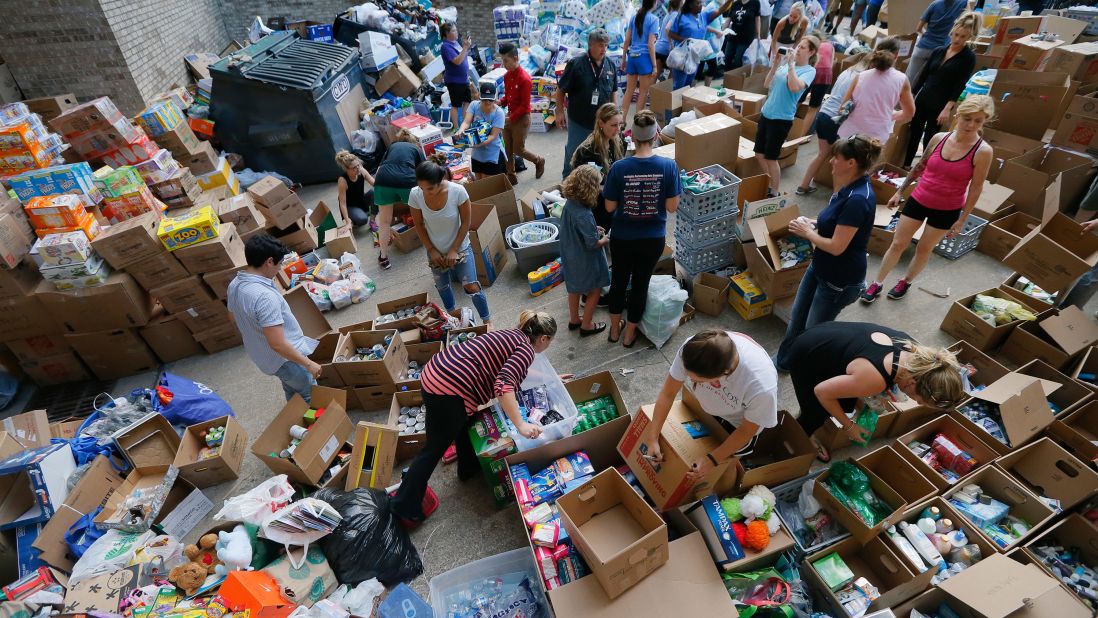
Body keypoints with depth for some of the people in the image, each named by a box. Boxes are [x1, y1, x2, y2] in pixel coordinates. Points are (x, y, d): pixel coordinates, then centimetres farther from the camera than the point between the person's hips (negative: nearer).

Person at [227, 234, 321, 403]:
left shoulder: (234, 284, -5)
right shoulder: (264, 296, -34)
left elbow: (234, 318, 13)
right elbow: (278, 344, -34)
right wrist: (308, 364, -24)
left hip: (261, 355, 9)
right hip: (285, 358, -9)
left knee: (292, 393, 29)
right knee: (311, 396, 12)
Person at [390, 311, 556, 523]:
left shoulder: (513, 335, 19)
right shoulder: (526, 349, -7)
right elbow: (503, 385, -24)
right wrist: (521, 425, -23)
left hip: (436, 371, 9)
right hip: (448, 390, -9)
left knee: (463, 424, 30)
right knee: (435, 448, 7)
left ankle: (469, 467, 51)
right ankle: (405, 506, 20)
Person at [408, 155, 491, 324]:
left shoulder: (458, 191, -27)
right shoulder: (415, 195, -22)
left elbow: (466, 222, -15)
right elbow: (418, 225, -6)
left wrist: (454, 250, -14)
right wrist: (431, 250, -7)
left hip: (460, 248, -3)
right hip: (435, 251, 3)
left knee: (471, 287, -5)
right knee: (442, 286, 20)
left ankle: (487, 319, 20)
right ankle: (452, 314, 49)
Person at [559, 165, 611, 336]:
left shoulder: (569, 204, -7)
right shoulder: (584, 215, -32)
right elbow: (593, 244, -26)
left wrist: (593, 229, 6)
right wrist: (605, 240, -8)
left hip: (570, 256, 8)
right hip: (586, 261, -8)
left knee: (574, 288, 24)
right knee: (595, 290, 14)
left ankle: (574, 320, 42)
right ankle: (586, 326, 26)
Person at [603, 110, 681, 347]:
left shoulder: (619, 168, -16)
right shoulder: (669, 165, -15)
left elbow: (610, 207, -9)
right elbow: (672, 207, -10)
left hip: (622, 238, 0)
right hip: (653, 239, 0)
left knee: (619, 280, 21)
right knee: (641, 283, 17)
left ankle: (614, 329, 37)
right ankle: (629, 334, 33)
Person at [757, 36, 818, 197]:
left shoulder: (809, 71, -8)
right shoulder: (785, 65, 10)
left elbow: (795, 87, -26)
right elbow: (768, 84, 11)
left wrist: (791, 64, -21)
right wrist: (775, 64, 0)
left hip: (782, 119, -7)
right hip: (766, 113, 7)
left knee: (771, 158, -2)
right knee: (759, 154, 13)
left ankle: (774, 193, 13)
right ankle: (768, 185, 32)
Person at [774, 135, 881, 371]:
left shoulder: (858, 200, -29)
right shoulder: (849, 188, 1)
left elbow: (837, 247, -27)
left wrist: (807, 233, -12)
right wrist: (814, 224, -1)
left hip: (840, 281, -9)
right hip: (820, 268, 9)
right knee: (797, 318, 20)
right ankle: (784, 361, 38)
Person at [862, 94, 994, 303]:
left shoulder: (983, 151, -14)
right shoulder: (939, 138, -6)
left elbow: (976, 188, -9)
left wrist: (962, 219, -8)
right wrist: (900, 191, 12)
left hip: (947, 210, -2)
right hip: (918, 200, 2)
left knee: (924, 249, 13)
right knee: (897, 244, 6)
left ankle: (906, 282, 34)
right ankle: (877, 284, 19)